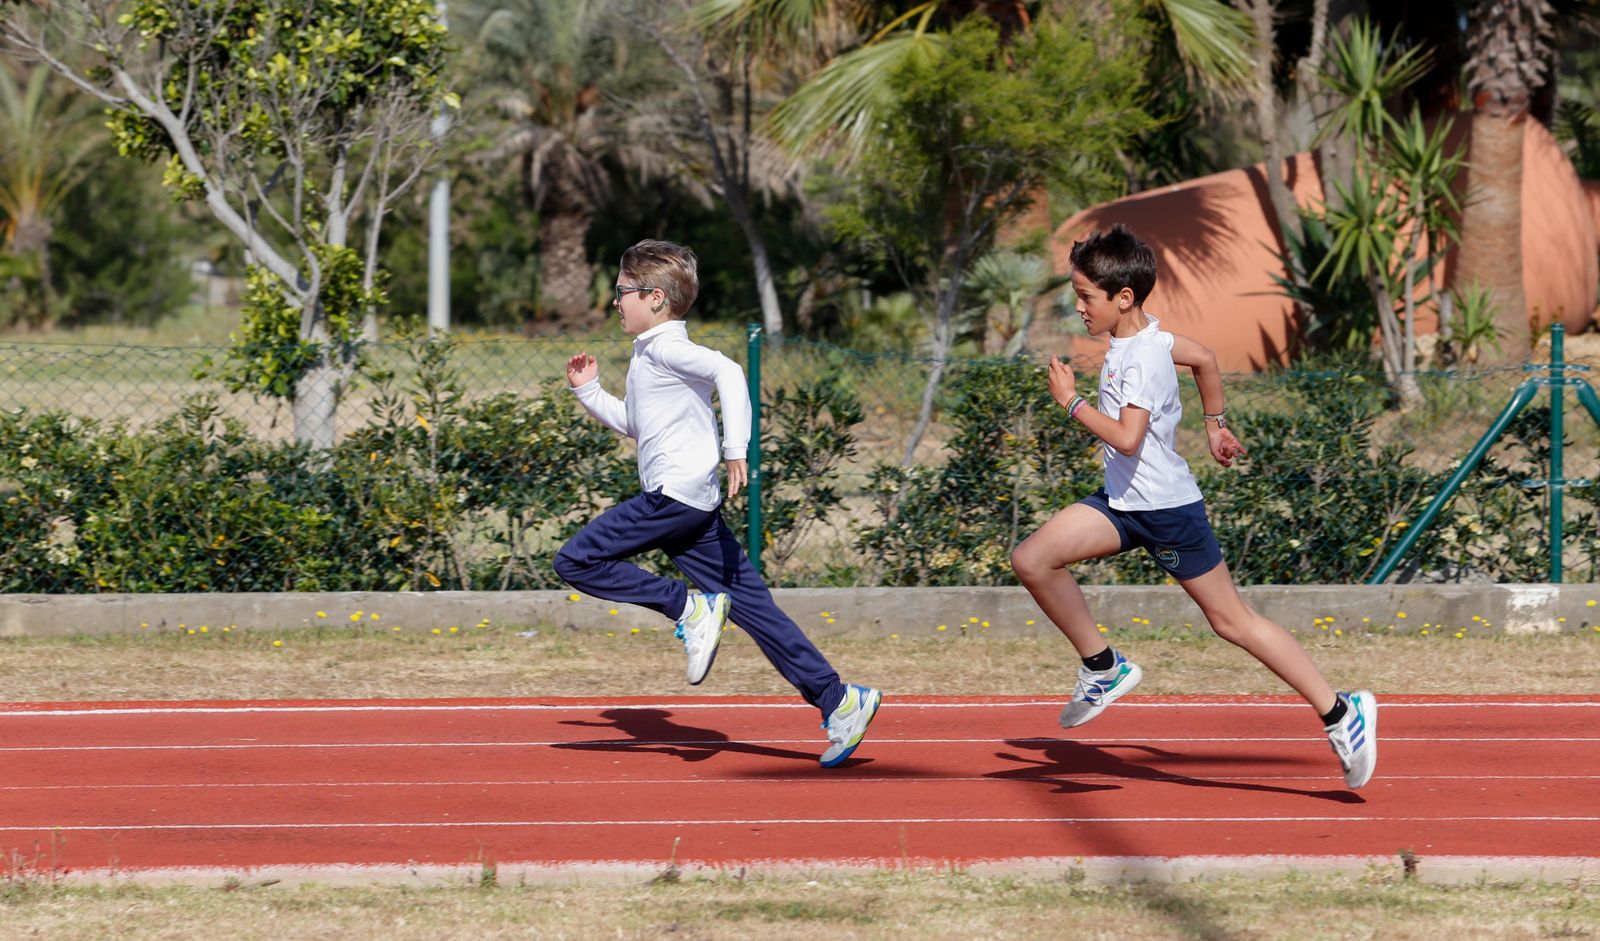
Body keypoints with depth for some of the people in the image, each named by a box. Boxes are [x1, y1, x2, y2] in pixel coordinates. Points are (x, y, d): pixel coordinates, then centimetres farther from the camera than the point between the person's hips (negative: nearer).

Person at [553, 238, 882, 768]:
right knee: (750, 605, 5)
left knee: (575, 561, -9)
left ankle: (689, 607, -13)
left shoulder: (665, 348, -8)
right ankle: (838, 702, 0)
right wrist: (588, 392, 31)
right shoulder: (648, 357, 23)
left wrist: (735, 449, -32)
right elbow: (633, 424, 39)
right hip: (695, 506, 10)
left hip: (675, 495, -10)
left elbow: (728, 371, -26)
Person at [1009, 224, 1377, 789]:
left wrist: (1072, 402, -21)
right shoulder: (1145, 337, 6)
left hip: (1167, 510, -9)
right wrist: (1215, 424, 32)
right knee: (1032, 560, -6)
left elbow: (1127, 439, -32)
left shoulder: (1142, 360, -22)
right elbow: (1204, 358, 23)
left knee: (1232, 621, -1)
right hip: (1123, 502, 9)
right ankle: (1104, 668, 6)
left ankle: (1340, 712, 6)